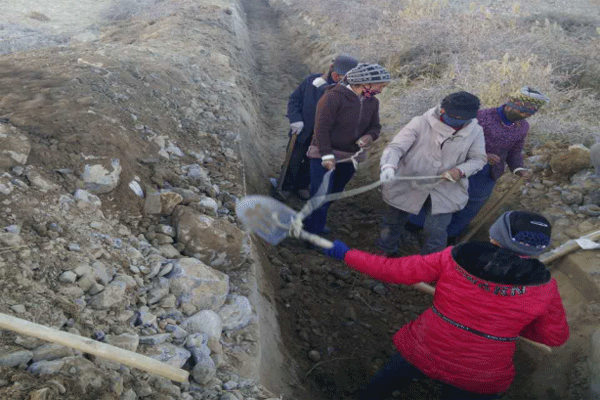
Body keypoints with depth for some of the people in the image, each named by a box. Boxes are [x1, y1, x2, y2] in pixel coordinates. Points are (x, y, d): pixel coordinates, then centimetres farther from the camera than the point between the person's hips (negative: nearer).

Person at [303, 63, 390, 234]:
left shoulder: (372, 102, 6)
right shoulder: (333, 97, -18)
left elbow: (375, 126, 14)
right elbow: (321, 128, -19)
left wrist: (369, 136, -10)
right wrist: (327, 155, -24)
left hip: (350, 158, 7)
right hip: (325, 157, -7)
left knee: (333, 194, 15)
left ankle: (314, 224, 35)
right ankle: (313, 234, 7)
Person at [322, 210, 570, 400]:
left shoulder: (455, 258, -18)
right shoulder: (544, 287, -15)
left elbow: (393, 270, -15)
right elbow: (556, 336, -1)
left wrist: (345, 254, -4)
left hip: (421, 353, 0)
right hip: (477, 379, 1)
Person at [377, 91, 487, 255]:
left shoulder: (475, 131, -6)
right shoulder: (421, 123, -18)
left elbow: (478, 159, 5)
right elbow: (395, 147, -21)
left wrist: (461, 171, -17)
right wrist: (389, 166, -43)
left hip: (444, 191, 1)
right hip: (407, 185, -1)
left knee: (437, 233, 2)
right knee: (394, 223, 18)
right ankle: (385, 253, 46)